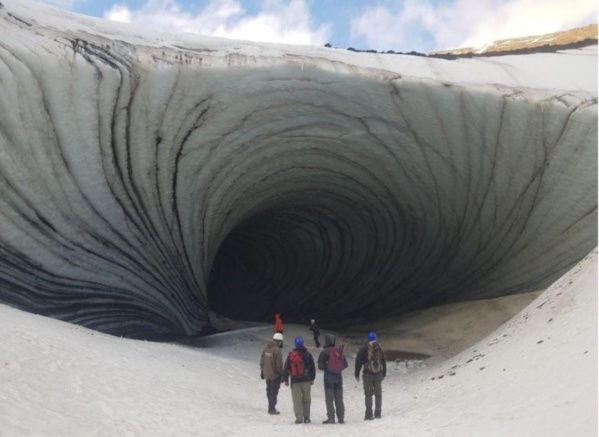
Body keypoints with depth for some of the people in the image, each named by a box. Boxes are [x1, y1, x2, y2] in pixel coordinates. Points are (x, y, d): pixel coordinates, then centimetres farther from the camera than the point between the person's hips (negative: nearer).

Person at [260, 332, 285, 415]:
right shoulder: (277, 350, -19)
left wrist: (262, 371, 21)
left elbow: (262, 361, 12)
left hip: (267, 374, 8)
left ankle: (271, 406, 29)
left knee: (269, 390, 18)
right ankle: (271, 409, 2)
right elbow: (279, 364, -19)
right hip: (275, 374, -7)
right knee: (274, 391, 0)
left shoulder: (266, 348, 5)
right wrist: (281, 374, -9)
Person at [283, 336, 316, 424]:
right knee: (306, 399, 10)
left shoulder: (291, 355, -1)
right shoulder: (308, 355, 1)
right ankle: (306, 417, 11)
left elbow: (286, 368, 2)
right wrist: (312, 378, 16)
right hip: (306, 380, 1)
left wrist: (286, 379, 11)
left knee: (297, 400, 1)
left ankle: (299, 418, -4)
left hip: (295, 381, -1)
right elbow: (312, 367, 6)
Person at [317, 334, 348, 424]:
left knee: (329, 398, 0)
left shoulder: (325, 352, -10)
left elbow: (320, 366, -12)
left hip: (329, 377, -4)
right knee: (339, 398, 12)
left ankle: (331, 417, -5)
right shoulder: (340, 352, 4)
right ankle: (341, 417, 13)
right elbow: (345, 364, 6)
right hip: (339, 377, 4)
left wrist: (325, 367, 8)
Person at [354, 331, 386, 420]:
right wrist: (384, 374, 20)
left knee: (368, 394, 2)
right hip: (378, 374, 3)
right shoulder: (379, 348, 5)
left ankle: (369, 414, -4)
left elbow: (358, 362, -6)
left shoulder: (363, 349, -5)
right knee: (378, 394, 11)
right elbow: (383, 362, 11)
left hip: (368, 374, -3)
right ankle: (378, 414, 11)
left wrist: (357, 374, 2)